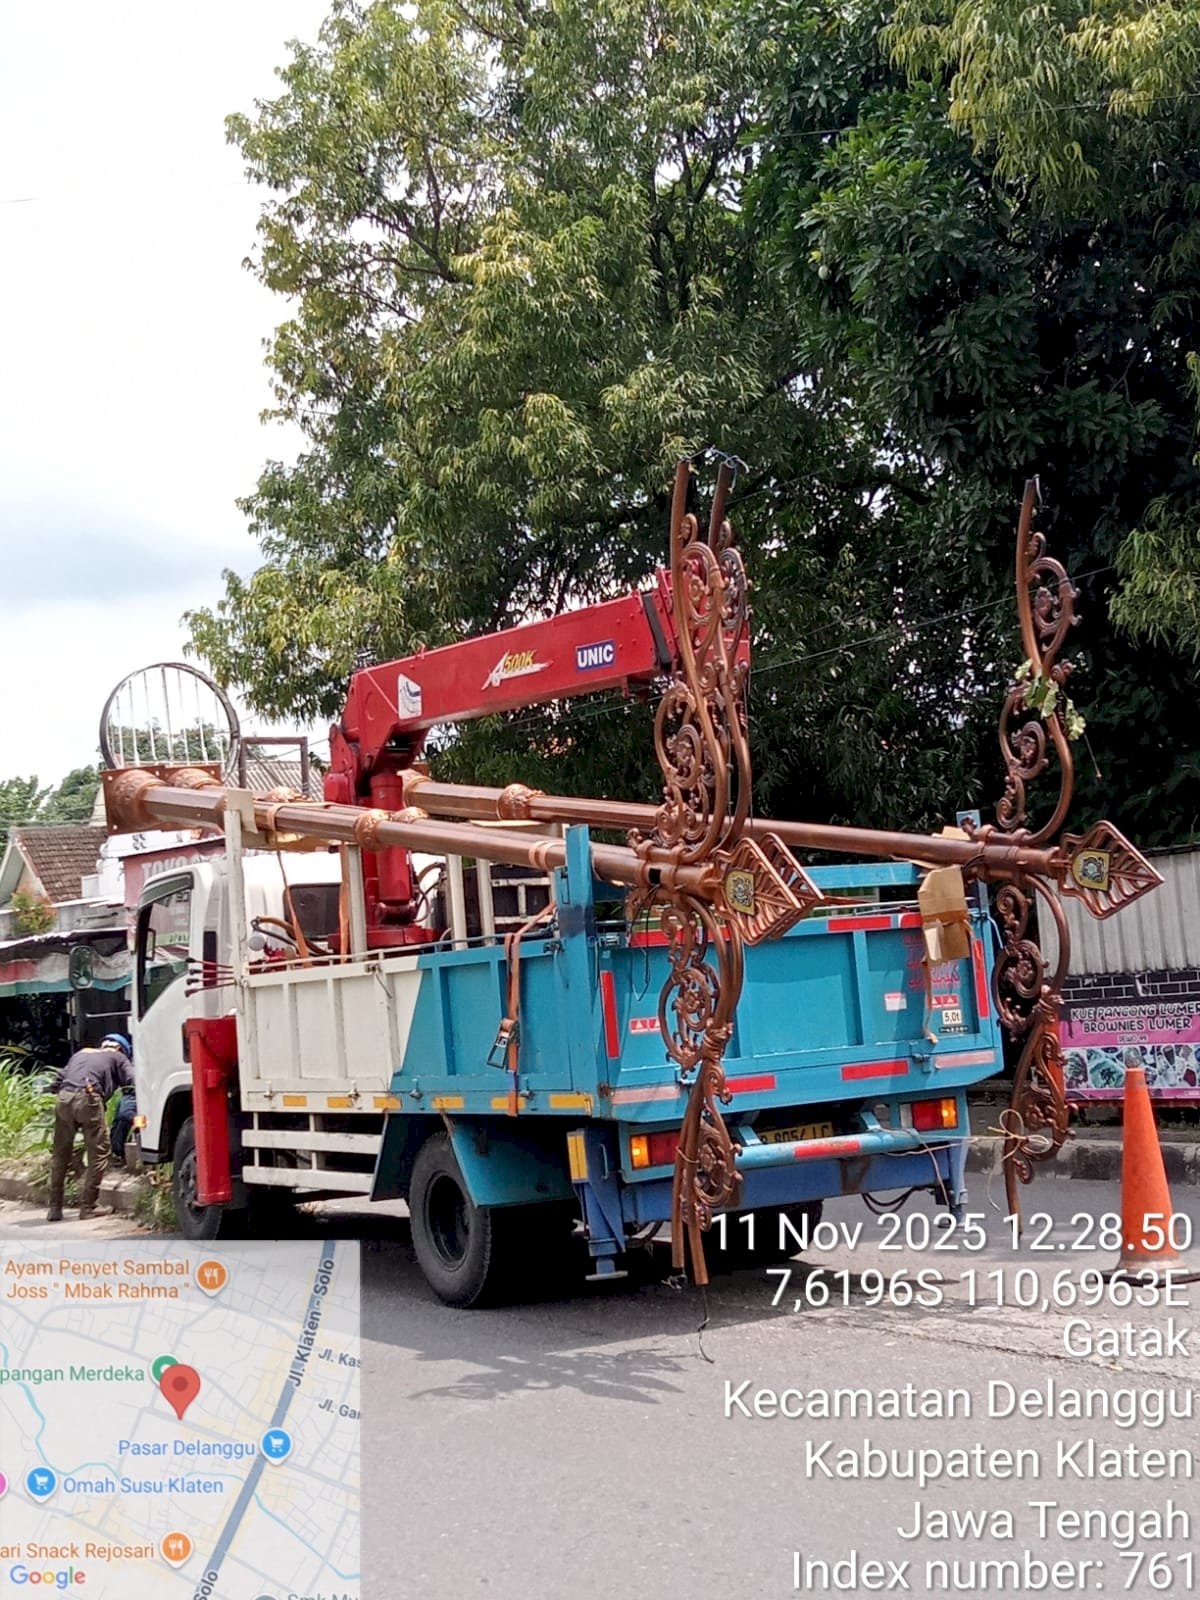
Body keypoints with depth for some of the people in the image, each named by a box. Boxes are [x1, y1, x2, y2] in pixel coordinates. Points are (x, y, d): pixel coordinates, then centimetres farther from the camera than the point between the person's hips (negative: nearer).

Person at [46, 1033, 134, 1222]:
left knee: (60, 1155, 13)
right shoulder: (118, 1057, 21)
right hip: (88, 1099, -5)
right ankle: (88, 1206, 0)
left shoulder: (81, 1053, 33)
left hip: (63, 1099, 5)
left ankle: (54, 1208, 14)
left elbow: (57, 1082, 26)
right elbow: (132, 1082, 7)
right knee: (98, 1154, 4)